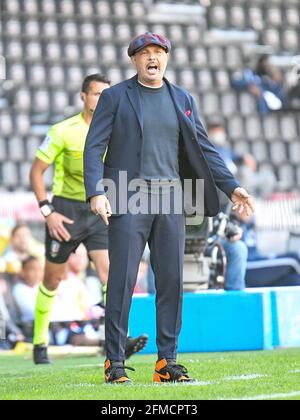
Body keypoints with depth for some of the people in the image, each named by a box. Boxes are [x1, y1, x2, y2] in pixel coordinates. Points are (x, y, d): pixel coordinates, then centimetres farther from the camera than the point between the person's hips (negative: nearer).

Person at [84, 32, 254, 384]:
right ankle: (114, 363, -1)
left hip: (169, 200, 4)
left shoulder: (183, 100, 14)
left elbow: (203, 149, 15)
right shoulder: (115, 97, 2)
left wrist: (231, 187, 6)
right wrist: (95, 192, -17)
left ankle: (167, 362, 8)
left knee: (172, 281, 2)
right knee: (122, 280, -7)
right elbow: (94, 147, -3)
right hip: (128, 198, -4)